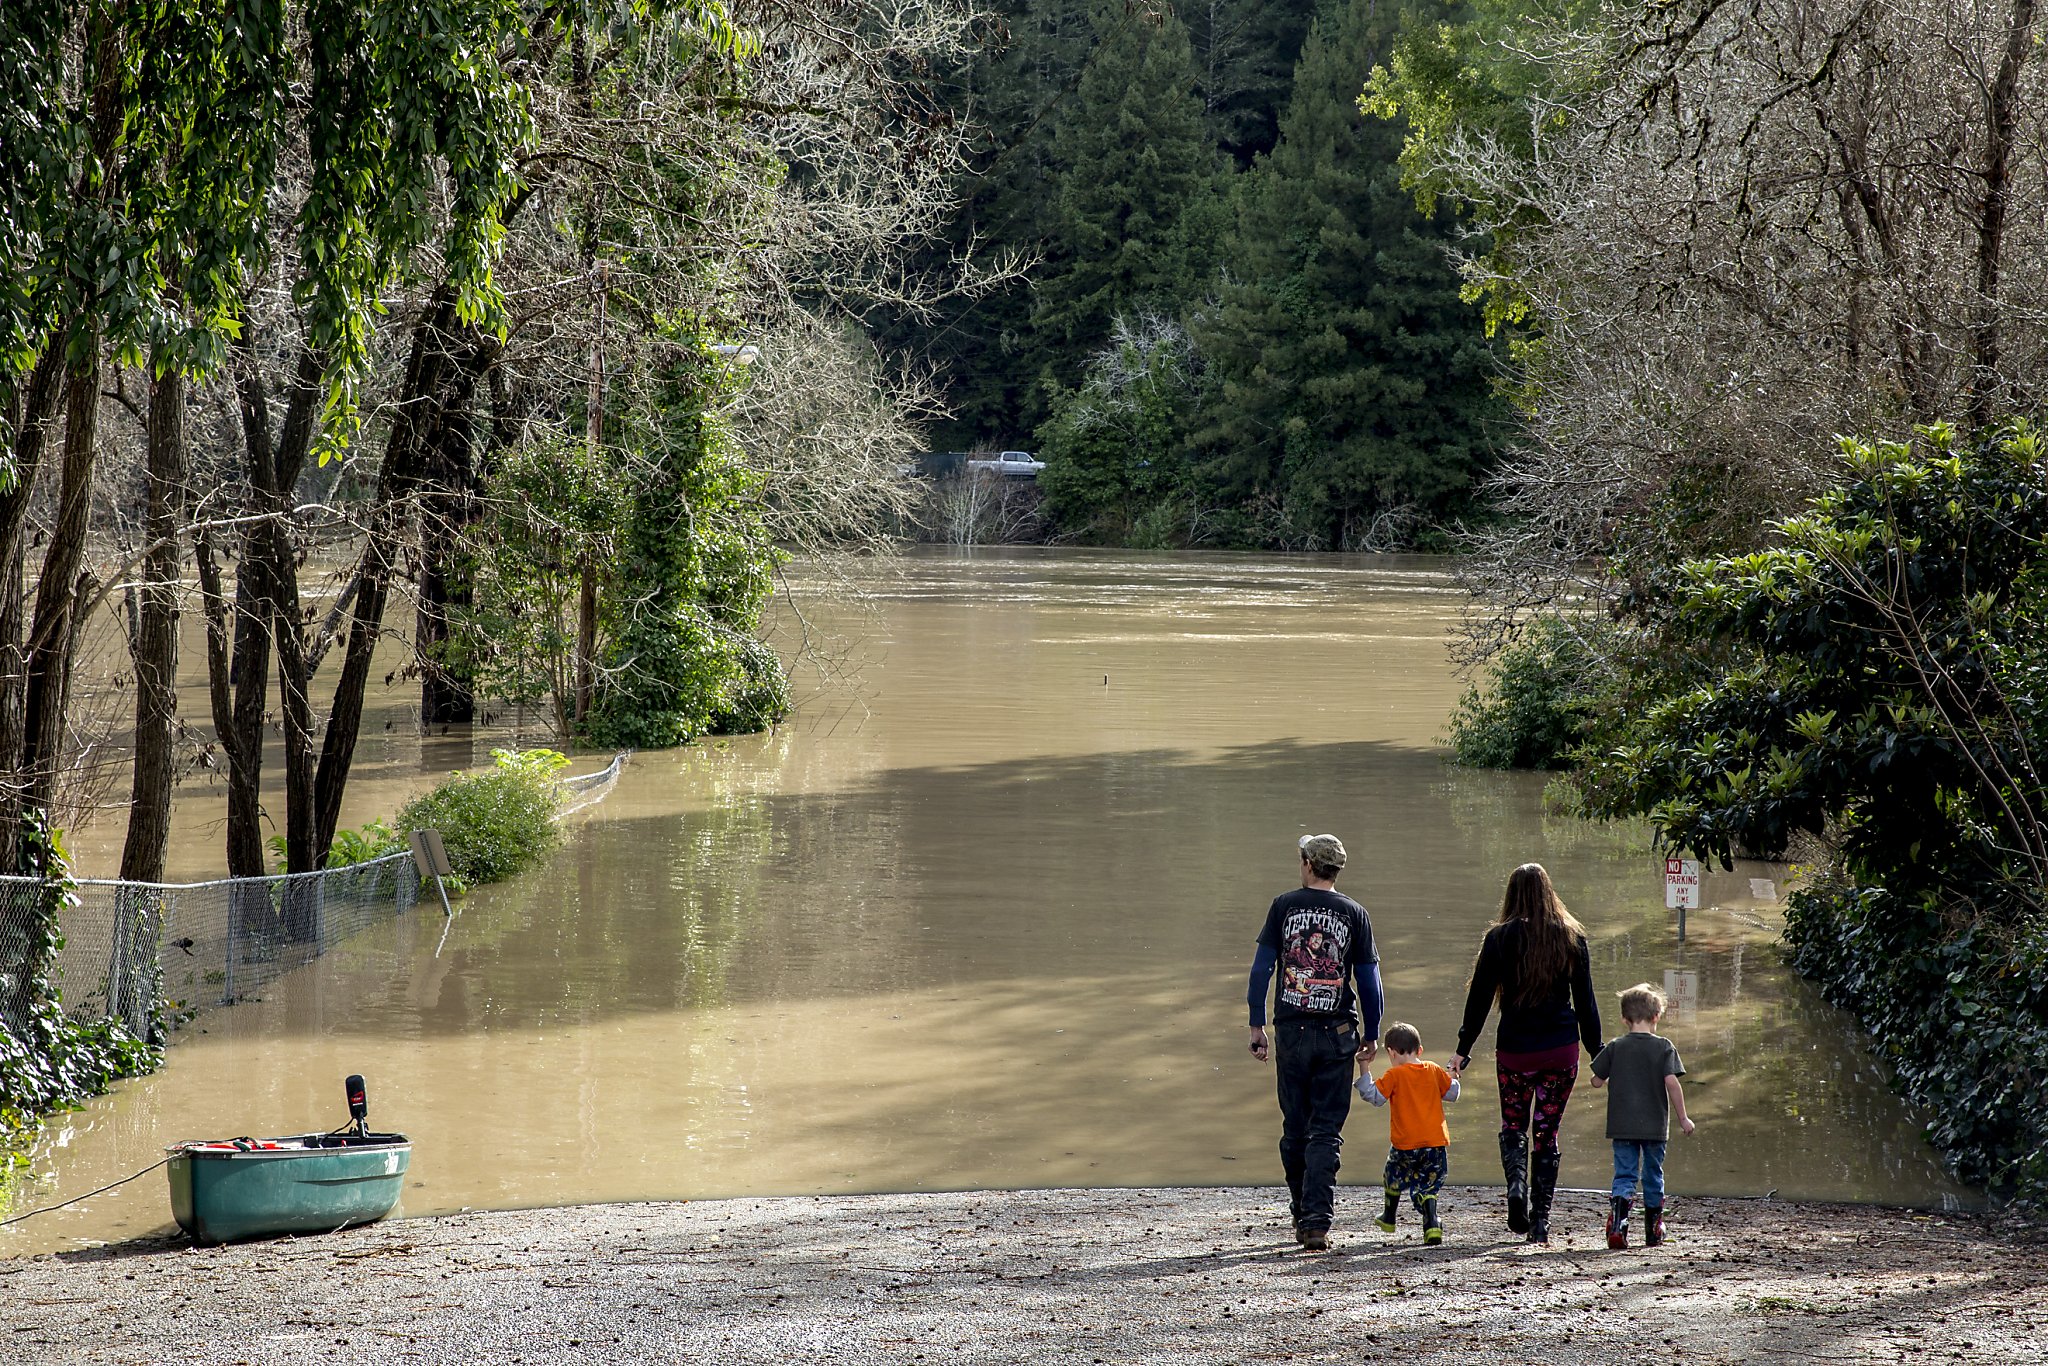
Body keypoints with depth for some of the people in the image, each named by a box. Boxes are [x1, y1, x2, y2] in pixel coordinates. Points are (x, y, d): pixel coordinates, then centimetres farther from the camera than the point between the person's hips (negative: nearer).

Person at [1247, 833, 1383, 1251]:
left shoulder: (1284, 906, 2)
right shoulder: (1354, 914, 2)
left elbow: (1261, 968, -1)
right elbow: (1369, 980, 3)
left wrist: (1256, 1024, 4)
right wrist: (1371, 1035, 12)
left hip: (1291, 1029, 1)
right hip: (1336, 1032, 0)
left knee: (1295, 1129, 11)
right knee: (1325, 1131, -1)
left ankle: (1302, 1216, 19)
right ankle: (1317, 1221, -12)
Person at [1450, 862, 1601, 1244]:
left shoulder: (1500, 938, -4)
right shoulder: (1572, 937, 1)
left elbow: (1479, 998, -3)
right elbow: (1585, 1001, 5)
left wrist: (1463, 1049, 4)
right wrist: (1596, 1051, 12)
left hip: (1515, 1050, -1)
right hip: (1562, 1049, 2)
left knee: (1513, 1125, 15)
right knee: (1547, 1131, 9)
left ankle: (1516, 1182, -13)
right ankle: (1541, 1221, 5)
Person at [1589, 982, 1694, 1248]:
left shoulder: (1615, 1048, 0)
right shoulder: (1664, 1047, -4)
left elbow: (1596, 1081, 3)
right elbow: (1671, 1082, -12)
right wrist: (1683, 1118, -6)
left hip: (1622, 1126, 0)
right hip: (1655, 1125, 0)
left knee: (1624, 1174, 3)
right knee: (1653, 1175, 14)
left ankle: (1618, 1223, -20)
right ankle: (1653, 1231, 23)